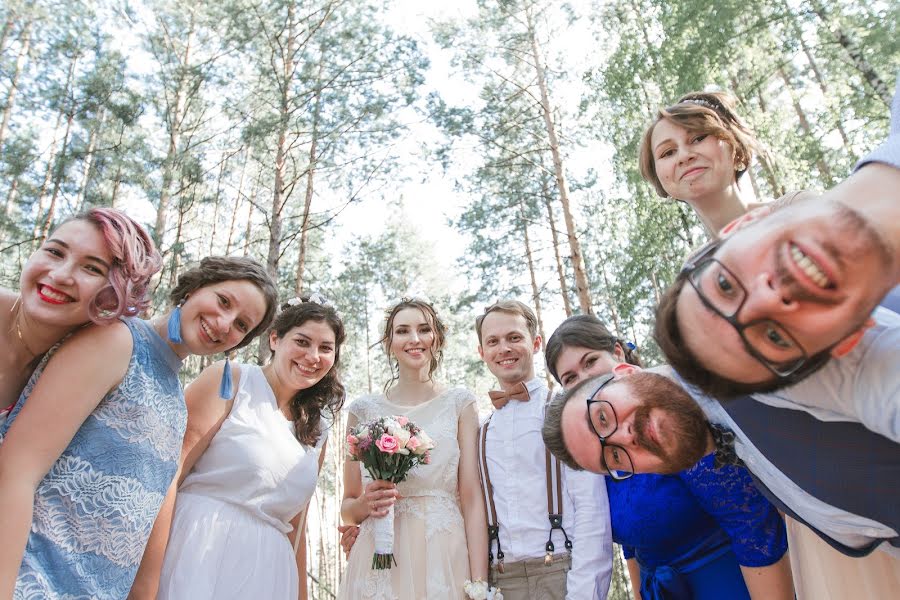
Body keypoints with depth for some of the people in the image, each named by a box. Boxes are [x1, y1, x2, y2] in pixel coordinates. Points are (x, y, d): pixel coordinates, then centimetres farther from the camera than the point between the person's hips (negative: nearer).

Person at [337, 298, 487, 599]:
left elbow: (472, 499, -5)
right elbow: (347, 508, 10)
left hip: (444, 562, -1)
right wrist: (366, 503, -12)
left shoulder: (459, 403, 0)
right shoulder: (364, 410, 3)